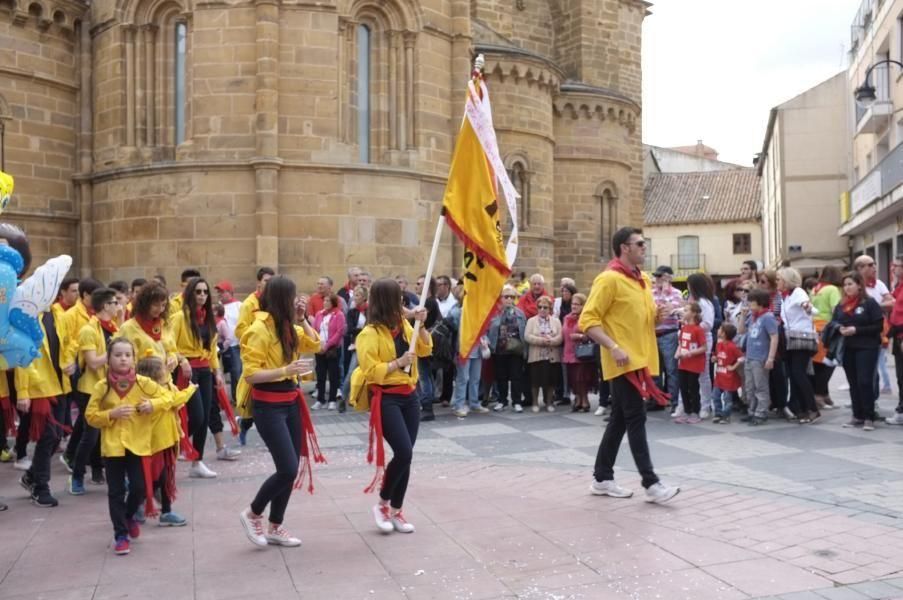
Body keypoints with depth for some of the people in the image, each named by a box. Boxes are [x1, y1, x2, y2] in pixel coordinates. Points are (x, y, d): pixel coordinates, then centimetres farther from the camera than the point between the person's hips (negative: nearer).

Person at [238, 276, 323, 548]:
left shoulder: (288, 327, 7)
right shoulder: (259, 330, -16)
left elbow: (315, 345, 15)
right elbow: (251, 375, -20)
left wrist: (302, 320, 3)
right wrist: (285, 370, -30)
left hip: (291, 401, 8)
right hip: (268, 405, -8)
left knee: (293, 468, 9)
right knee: (288, 469, -11)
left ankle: (275, 527, 23)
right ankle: (252, 514, 13)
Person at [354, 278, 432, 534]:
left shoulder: (403, 325, 9)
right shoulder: (370, 334, -14)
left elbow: (425, 349, 14)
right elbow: (371, 371, -18)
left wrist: (421, 324, 1)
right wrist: (399, 362, -20)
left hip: (409, 395, 7)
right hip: (386, 398, -7)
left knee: (405, 455, 8)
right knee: (403, 452, -17)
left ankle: (396, 511, 20)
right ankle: (382, 504, 5)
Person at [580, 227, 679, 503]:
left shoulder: (643, 280, 15)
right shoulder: (609, 279, -12)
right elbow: (588, 320, -16)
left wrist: (656, 315, 4)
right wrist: (613, 347, -25)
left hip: (641, 360, 9)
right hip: (624, 362, -9)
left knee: (620, 420, 12)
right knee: (636, 419, -8)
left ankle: (602, 478, 20)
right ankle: (651, 484, -5)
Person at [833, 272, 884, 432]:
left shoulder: (870, 303, -5)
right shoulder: (841, 305, 12)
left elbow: (878, 326, -9)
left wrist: (856, 330, -18)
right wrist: (838, 330, -7)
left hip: (866, 348, -5)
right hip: (847, 349, 5)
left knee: (865, 382, -10)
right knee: (853, 383, 8)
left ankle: (869, 417, -3)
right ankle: (858, 416, 16)